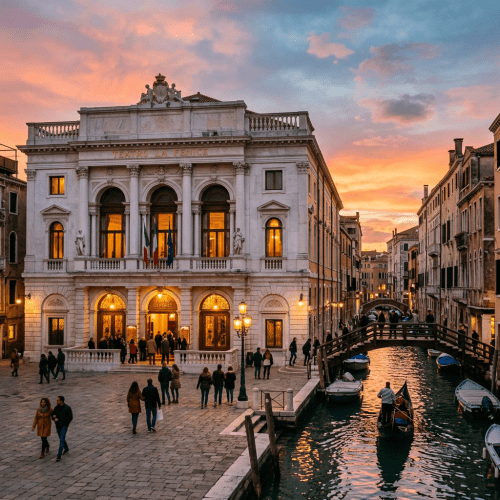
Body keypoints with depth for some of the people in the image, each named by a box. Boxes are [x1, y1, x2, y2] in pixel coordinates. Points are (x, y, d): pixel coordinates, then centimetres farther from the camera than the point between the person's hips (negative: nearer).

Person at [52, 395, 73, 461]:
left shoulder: (67, 408, -18)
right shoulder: (56, 407, -3)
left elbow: (70, 417, -13)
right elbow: (53, 416, 5)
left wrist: (65, 425, -16)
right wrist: (54, 419, -19)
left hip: (64, 427, -6)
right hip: (58, 426, 6)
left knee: (61, 440, -12)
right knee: (62, 439, 23)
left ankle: (58, 456, -10)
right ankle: (66, 449, 49)